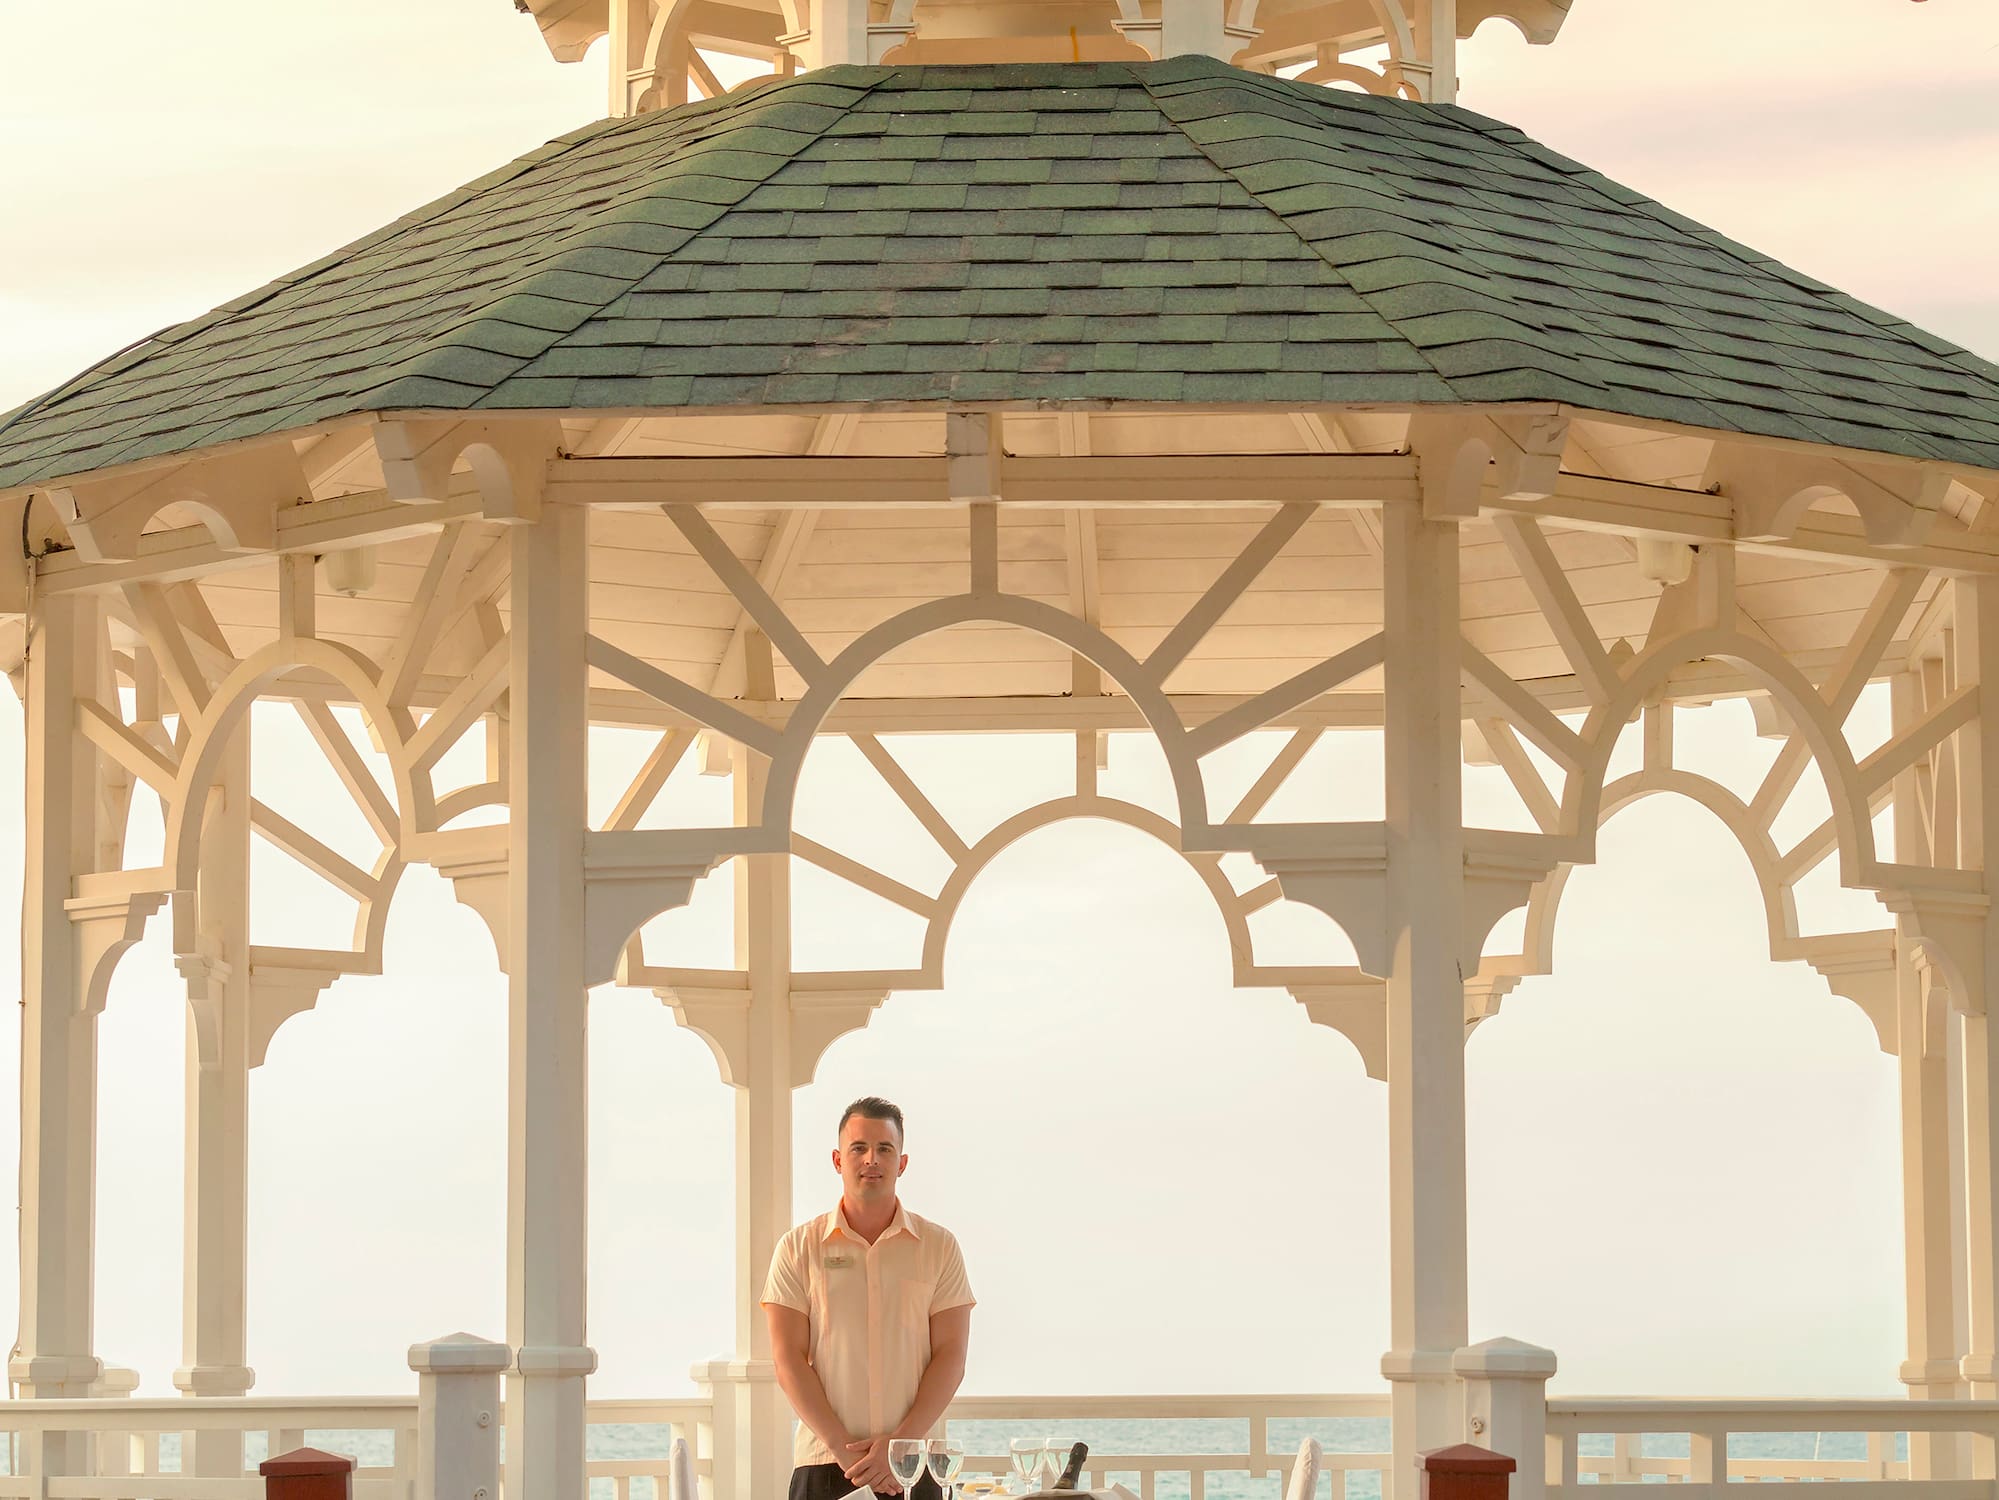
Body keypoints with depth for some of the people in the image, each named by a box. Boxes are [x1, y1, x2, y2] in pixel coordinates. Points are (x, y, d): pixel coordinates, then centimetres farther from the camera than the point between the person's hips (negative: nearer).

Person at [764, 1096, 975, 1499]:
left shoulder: (939, 1246, 8)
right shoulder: (799, 1248, 7)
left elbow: (950, 1357, 3)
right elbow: (789, 1360, 0)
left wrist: (900, 1443, -9)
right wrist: (842, 1447, -10)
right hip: (823, 1465, -1)